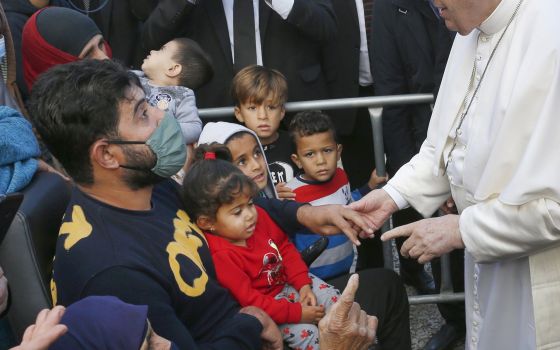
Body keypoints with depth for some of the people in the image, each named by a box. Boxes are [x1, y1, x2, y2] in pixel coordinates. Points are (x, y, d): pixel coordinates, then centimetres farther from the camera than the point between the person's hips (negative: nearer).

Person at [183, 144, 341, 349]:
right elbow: (249, 301, -27)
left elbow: (285, 247, 2)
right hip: (264, 309, -7)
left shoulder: (259, 216, -12)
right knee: (306, 333, -20)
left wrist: (303, 284, -9)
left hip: (290, 282, 7)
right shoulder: (221, 255, -32)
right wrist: (296, 313, -25)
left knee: (331, 297, 1)